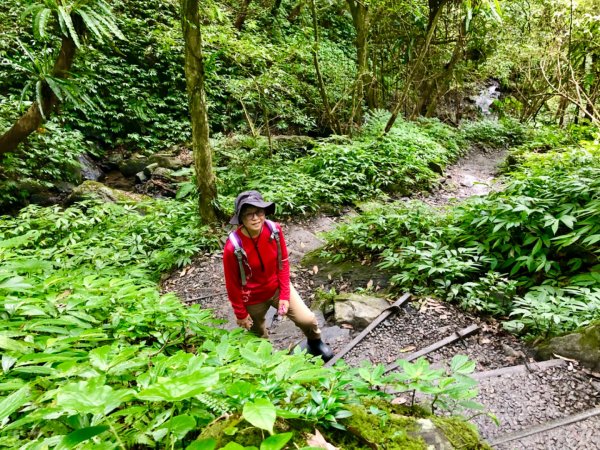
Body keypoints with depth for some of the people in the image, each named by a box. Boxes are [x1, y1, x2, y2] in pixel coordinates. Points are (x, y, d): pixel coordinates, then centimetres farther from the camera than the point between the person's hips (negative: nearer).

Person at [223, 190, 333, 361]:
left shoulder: (274, 230, -20)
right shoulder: (233, 247, -31)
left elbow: (283, 262, -6)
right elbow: (232, 285, -17)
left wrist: (285, 295, -8)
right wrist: (241, 314, -7)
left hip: (277, 287, 3)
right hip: (252, 298, -2)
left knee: (307, 319, 2)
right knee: (259, 337, 19)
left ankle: (315, 343, 36)